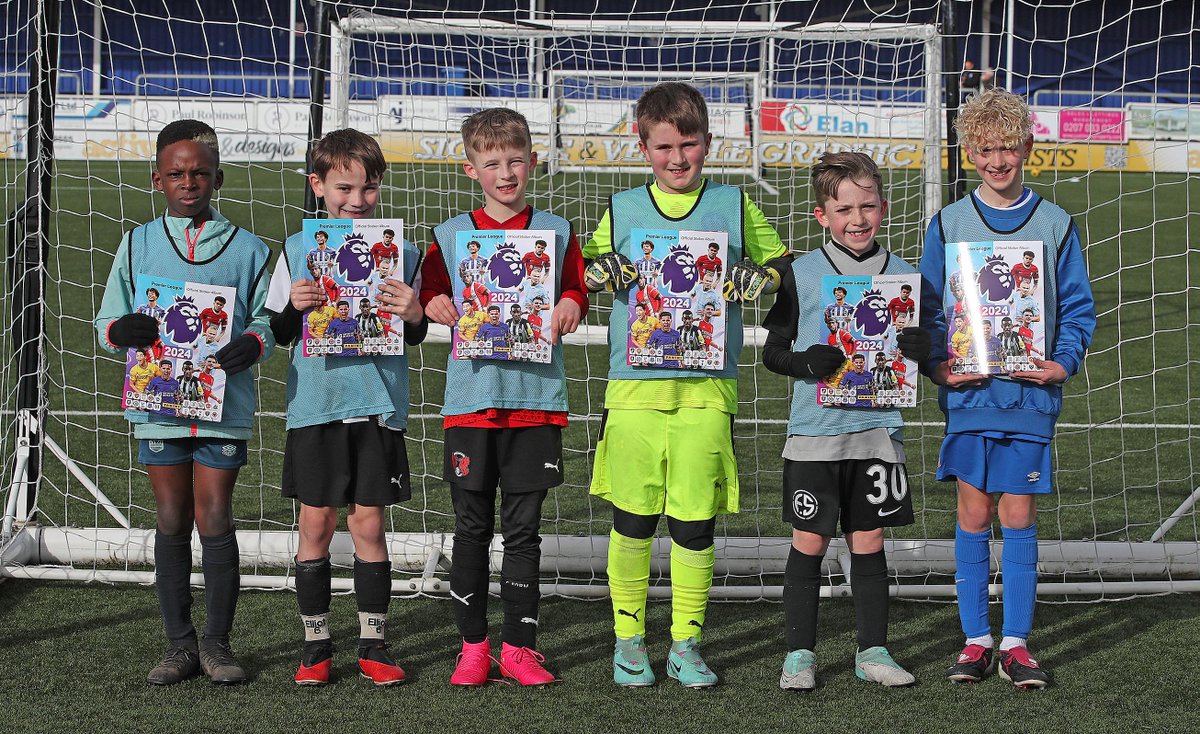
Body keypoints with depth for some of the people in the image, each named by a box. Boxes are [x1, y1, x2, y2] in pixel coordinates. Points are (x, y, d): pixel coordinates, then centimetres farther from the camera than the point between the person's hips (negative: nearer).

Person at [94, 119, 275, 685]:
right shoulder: (137, 245, 9)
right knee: (171, 522, 6)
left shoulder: (248, 249, 5)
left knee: (214, 519, -1)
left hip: (223, 403, -1)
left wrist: (252, 343, -16)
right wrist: (121, 330, -13)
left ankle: (217, 642, 11)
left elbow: (266, 319, 6)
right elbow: (108, 322, 10)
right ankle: (180, 644, 15)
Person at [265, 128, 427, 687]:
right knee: (316, 522, 4)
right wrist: (294, 307, -13)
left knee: (369, 523, 3)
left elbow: (415, 337, 9)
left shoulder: (399, 251, 4)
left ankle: (373, 643, 13)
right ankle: (316, 643, 15)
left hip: (377, 404, 0)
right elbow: (278, 333, 7)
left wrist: (413, 316, -13)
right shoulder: (296, 251, 3)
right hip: (315, 404, 0)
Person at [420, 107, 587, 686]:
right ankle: (473, 644, 16)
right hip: (471, 395, 0)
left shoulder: (556, 232, 7)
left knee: (523, 528, 4)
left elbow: (576, 293, 8)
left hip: (536, 397, 0)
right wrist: (450, 313, -13)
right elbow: (431, 297, 7)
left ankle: (518, 644, 14)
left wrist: (565, 313, -12)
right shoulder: (449, 235, 7)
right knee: (472, 527, 6)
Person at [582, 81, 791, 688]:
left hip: (707, 385, 0)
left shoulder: (734, 205, 10)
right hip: (634, 383, 1)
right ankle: (629, 641, 17)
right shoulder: (622, 209, 11)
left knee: (695, 523, 1)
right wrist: (604, 272, -4)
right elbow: (588, 274, 19)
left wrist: (756, 278, -6)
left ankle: (686, 644, 14)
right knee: (632, 519, 3)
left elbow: (779, 265, 16)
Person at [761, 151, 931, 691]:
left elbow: (920, 346, 12)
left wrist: (919, 350, -11)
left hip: (878, 428, 2)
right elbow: (772, 350, 2)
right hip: (814, 431, -2)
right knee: (808, 542, 2)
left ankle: (872, 651, 19)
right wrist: (805, 361, -18)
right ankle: (799, 654, 12)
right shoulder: (802, 274, -1)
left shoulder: (903, 275, 6)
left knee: (869, 542, 9)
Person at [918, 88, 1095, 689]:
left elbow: (1079, 308, 7)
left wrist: (1063, 363, -8)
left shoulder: (1055, 225, 5)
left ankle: (1016, 642, 10)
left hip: (1031, 393, 0)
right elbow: (927, 308, 6)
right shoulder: (948, 224, 5)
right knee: (974, 514, 4)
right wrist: (936, 364, -9)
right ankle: (976, 639, 13)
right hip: (968, 391, 0)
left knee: (1019, 516, 2)